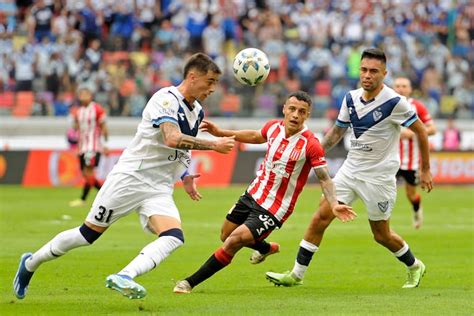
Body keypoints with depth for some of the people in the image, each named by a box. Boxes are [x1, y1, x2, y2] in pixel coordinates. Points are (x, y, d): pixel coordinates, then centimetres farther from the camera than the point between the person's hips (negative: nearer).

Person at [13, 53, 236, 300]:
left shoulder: (197, 112, 11)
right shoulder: (166, 99, -15)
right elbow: (172, 139, -31)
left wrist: (185, 176, 12)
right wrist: (213, 145, -27)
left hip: (159, 189, 7)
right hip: (130, 177, -7)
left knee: (174, 238, -21)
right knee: (88, 234, 1)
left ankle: (123, 278, -33)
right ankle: (30, 263, 22)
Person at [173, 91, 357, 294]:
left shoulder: (310, 144, -22)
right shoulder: (273, 127, -6)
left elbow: (324, 178, -17)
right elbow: (256, 136, 18)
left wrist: (334, 204, -33)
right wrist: (221, 133, 17)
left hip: (274, 209, -7)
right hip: (253, 194, 7)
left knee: (233, 242, -18)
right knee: (226, 236, 24)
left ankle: (191, 283, -5)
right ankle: (267, 248, 52)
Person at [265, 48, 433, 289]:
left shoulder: (394, 102, -17)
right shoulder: (351, 98, 0)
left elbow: (420, 131, -7)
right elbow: (337, 131, 14)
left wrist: (425, 170, -4)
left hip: (379, 177, -5)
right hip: (350, 169, 5)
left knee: (382, 235, 5)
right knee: (320, 218, -6)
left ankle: (414, 267, 33)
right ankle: (297, 274, -1)